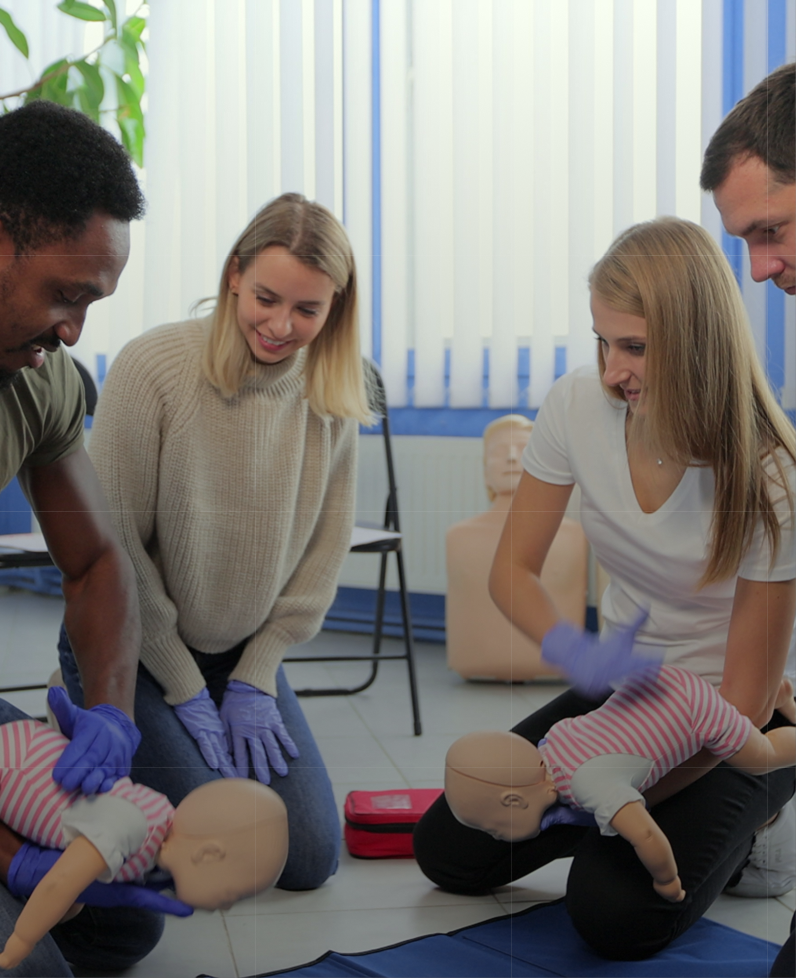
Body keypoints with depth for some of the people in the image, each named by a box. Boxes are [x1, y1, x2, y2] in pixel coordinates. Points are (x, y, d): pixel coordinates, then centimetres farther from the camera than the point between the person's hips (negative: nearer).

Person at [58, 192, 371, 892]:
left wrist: (255, 677, -4)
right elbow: (117, 545, -17)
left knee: (310, 860, -1)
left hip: (245, 653, 5)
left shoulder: (334, 398, -6)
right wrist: (185, 689, -13)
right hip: (134, 649, -4)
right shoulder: (153, 366, -21)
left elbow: (325, 547, 1)